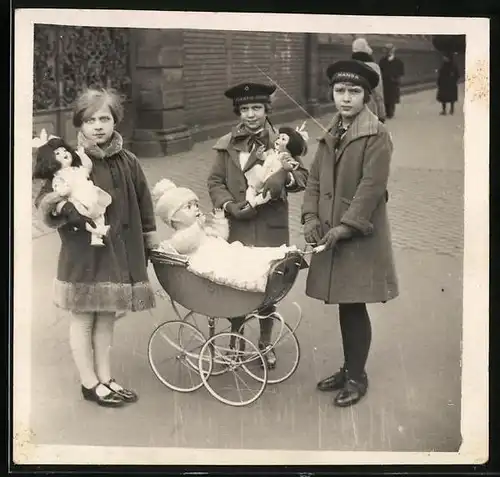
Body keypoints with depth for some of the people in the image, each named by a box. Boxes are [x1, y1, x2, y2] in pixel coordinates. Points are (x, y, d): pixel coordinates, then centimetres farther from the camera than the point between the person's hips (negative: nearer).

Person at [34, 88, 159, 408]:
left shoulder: (128, 162, 2)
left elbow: (144, 205, 10)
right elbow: (45, 198, -8)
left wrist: (151, 241, 13)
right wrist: (57, 205, -29)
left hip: (120, 249, 4)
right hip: (83, 251, -4)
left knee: (108, 317, 14)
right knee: (83, 318, 7)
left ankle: (105, 378, 26)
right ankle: (90, 383, 20)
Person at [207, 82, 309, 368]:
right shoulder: (227, 145, 7)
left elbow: (303, 176, 4)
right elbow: (215, 181, 6)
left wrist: (287, 179, -18)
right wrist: (229, 205, -10)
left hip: (271, 228, -1)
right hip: (237, 226, 1)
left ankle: (265, 344, 23)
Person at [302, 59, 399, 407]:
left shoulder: (377, 135, -9)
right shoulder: (330, 134, 13)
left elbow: (371, 187, -16)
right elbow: (315, 179, 12)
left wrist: (344, 226, -19)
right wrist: (311, 216, -3)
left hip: (360, 236, -6)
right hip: (331, 235, 6)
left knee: (354, 307, -2)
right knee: (344, 306, 13)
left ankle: (357, 377, 12)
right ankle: (349, 368, 26)